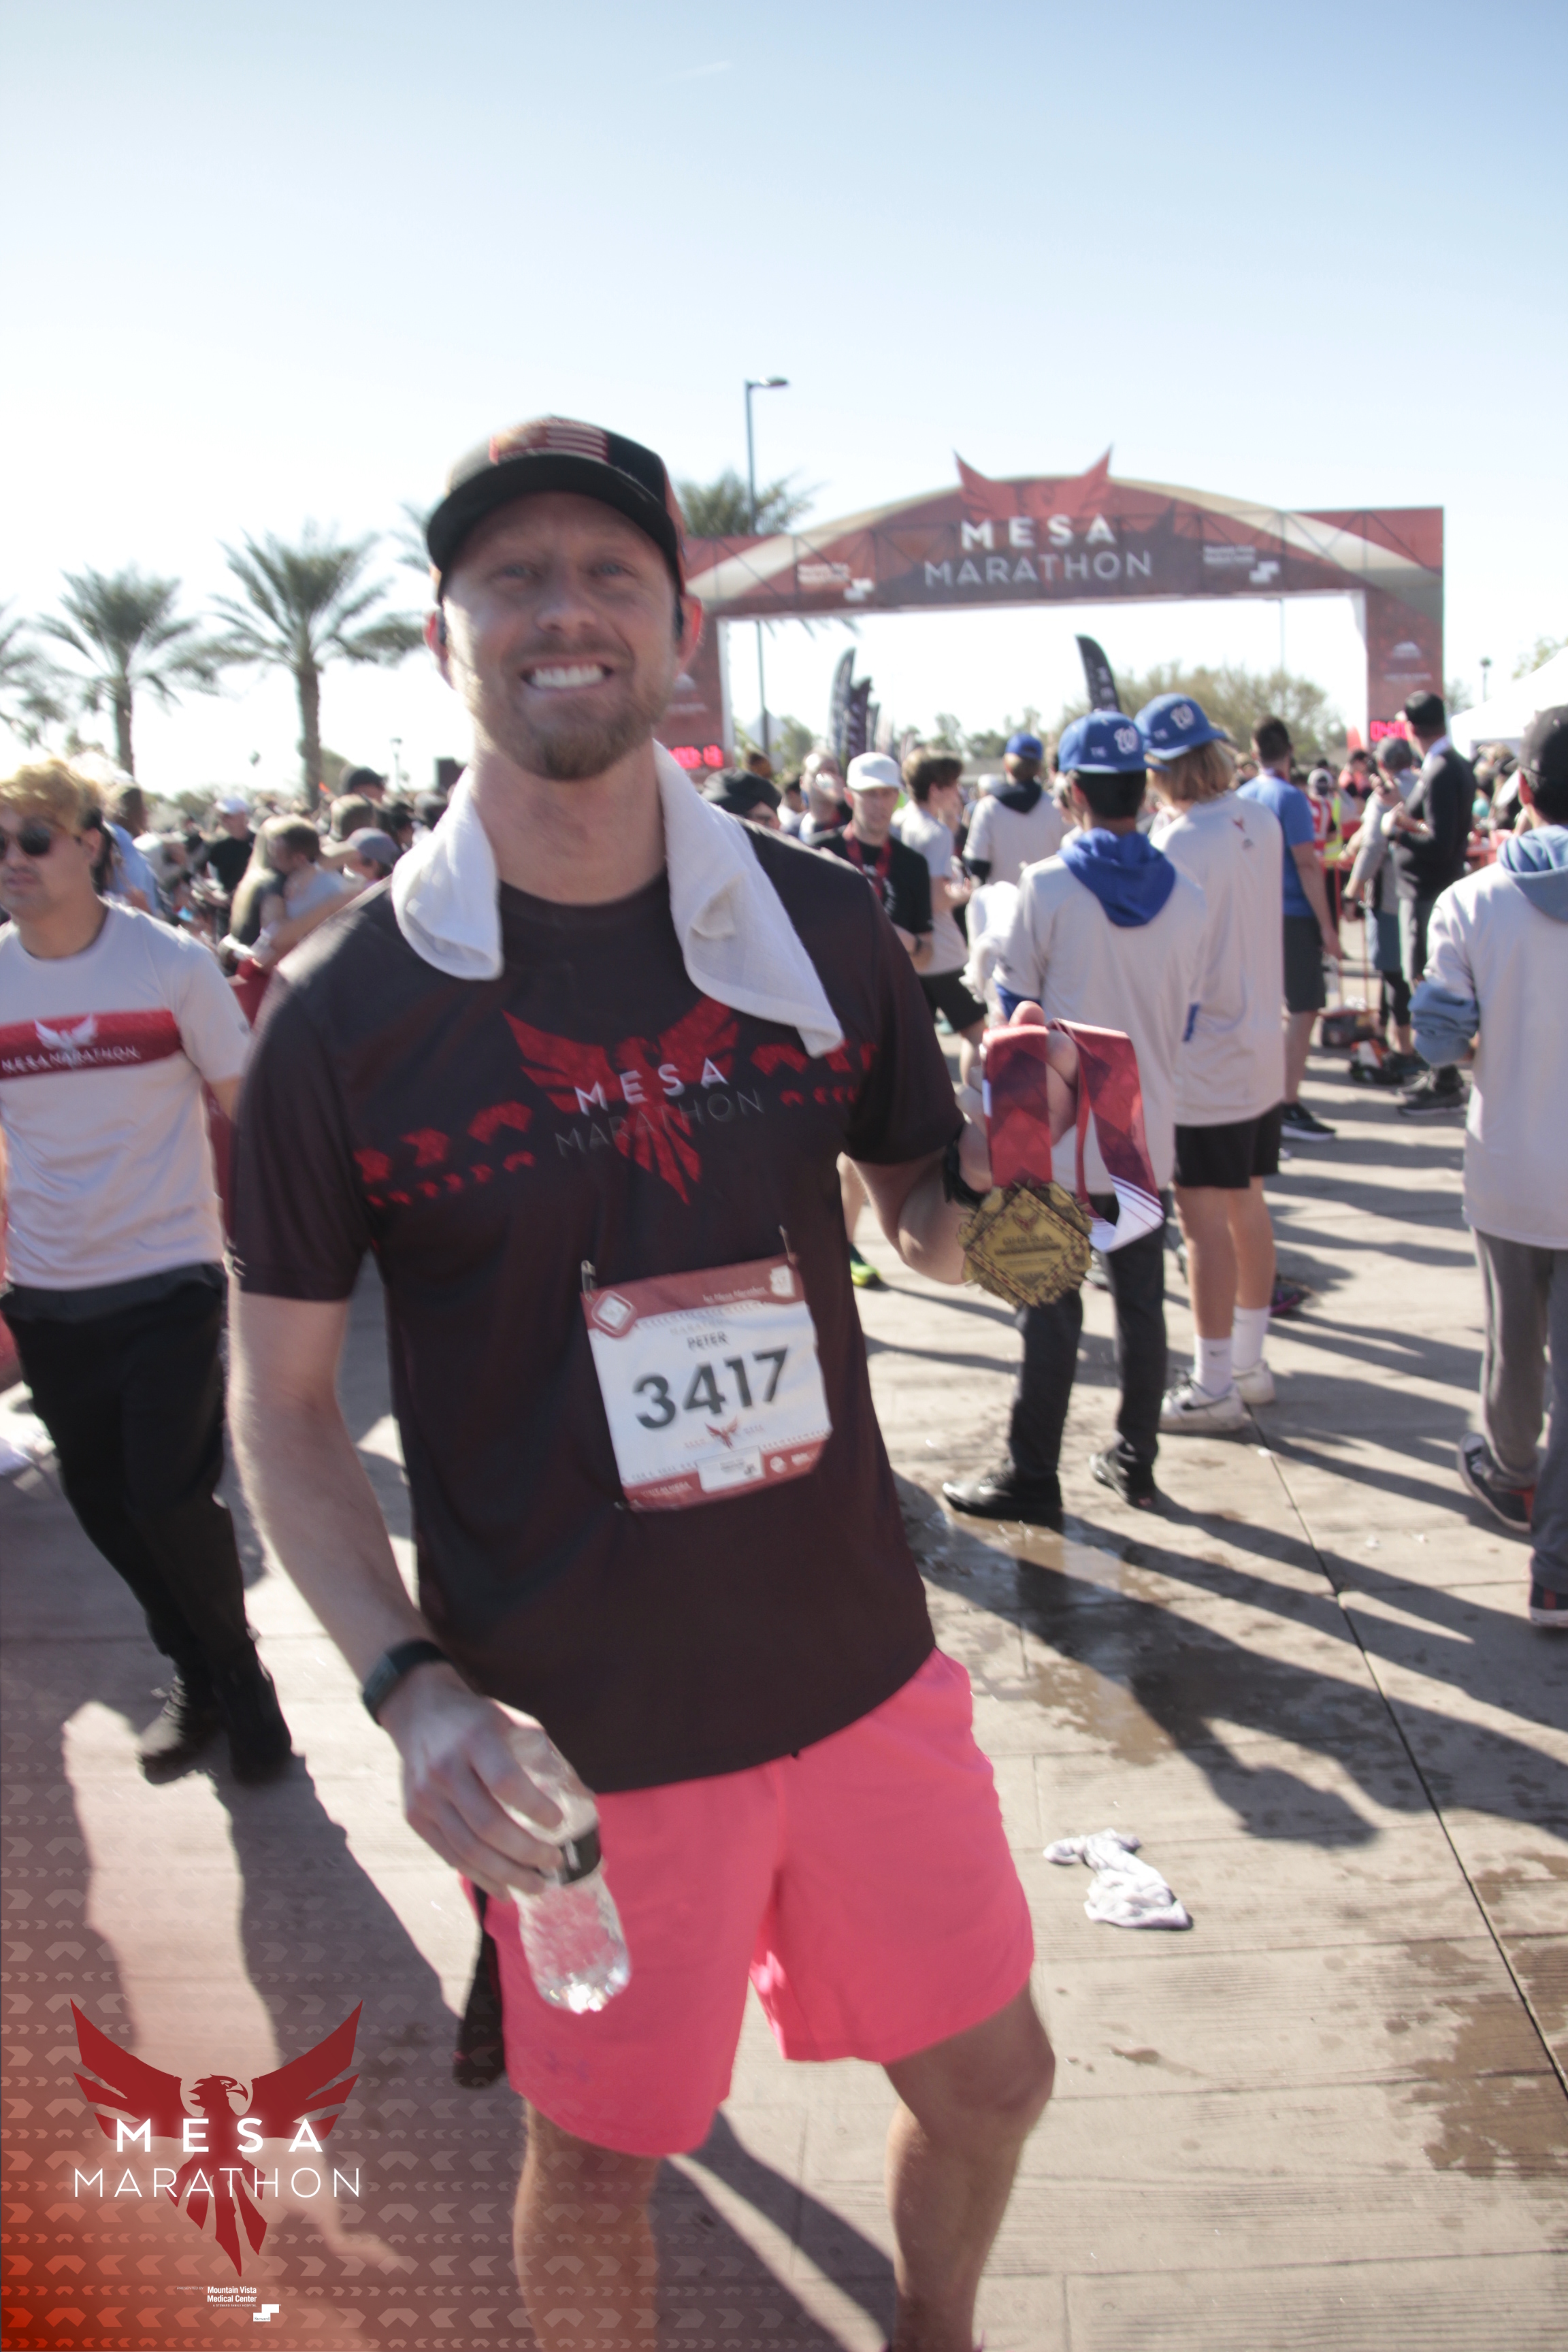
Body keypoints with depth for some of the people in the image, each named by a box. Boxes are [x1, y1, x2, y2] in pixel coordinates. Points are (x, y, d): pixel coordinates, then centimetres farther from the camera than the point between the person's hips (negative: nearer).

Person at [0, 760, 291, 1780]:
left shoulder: (173, 963, -7)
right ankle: (195, 1674, 35)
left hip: (170, 1280, -4)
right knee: (105, 1505, 12)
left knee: (170, 1499, -7)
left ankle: (238, 1675, 21)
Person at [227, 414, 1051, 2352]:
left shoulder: (820, 927, -4)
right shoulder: (347, 1009, -12)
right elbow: (282, 1405, -4)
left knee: (987, 2079, 21)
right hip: (581, 1731, -2)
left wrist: (987, 1185, -15)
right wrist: (412, 1688, -17)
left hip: (858, 1665, 3)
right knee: (597, 2161, 17)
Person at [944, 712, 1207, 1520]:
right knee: (1141, 1302, 14)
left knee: (1051, 1311, 2)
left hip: (1061, 1138, -4)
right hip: (1146, 1136, 4)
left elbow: (1015, 1006, -5)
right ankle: (1134, 1460, 25)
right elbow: (1184, 1016, 9)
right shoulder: (1185, 897, 0)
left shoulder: (1048, 888, -13)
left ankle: (1032, 1478, 10)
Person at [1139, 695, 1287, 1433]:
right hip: (1261, 1049, 8)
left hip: (1204, 1061, -8)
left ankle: (1214, 1387, 7)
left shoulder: (1179, 844, -20)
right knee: (1247, 1206, 17)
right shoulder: (1261, 824, 3)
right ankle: (1250, 1363, 29)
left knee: (1204, 1223, 0)